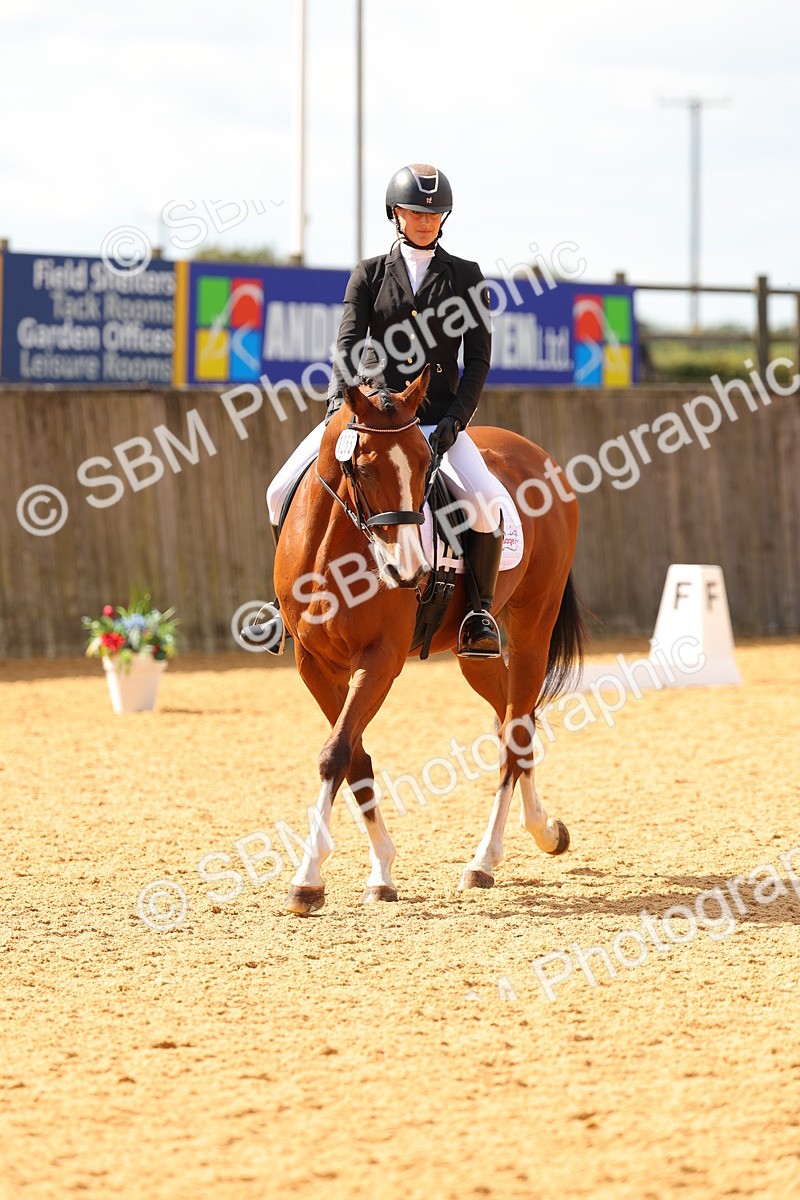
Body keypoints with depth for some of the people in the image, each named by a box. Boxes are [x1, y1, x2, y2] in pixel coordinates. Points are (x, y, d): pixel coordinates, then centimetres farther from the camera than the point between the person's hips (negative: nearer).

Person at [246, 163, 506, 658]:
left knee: (485, 502, -28)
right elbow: (349, 344, -2)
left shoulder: (466, 276, 6)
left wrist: (457, 419, -11)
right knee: (284, 494, -11)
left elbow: (478, 357, 2)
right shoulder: (370, 274, 8)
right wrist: (340, 403, -19)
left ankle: (482, 612, -8)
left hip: (436, 417, -2)